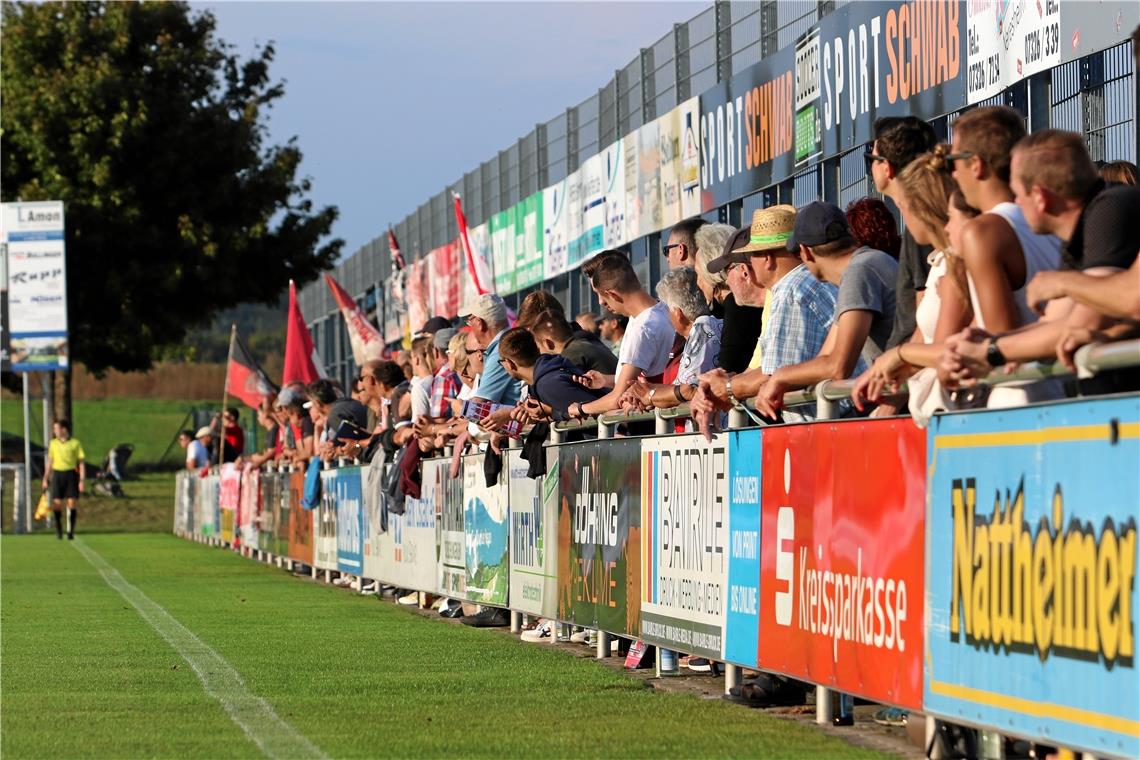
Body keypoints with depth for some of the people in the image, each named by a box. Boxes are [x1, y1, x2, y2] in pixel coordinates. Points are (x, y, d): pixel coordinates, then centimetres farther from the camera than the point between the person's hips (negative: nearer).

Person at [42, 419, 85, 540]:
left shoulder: (75, 443, -2)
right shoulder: (53, 443, 9)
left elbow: (82, 462, -1)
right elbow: (50, 462, 16)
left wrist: (82, 480, -8)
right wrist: (45, 479, 11)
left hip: (71, 474, -2)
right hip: (57, 474, 2)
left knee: (71, 503, -5)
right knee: (57, 503, -4)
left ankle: (70, 531, 2)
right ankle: (58, 529, 9)